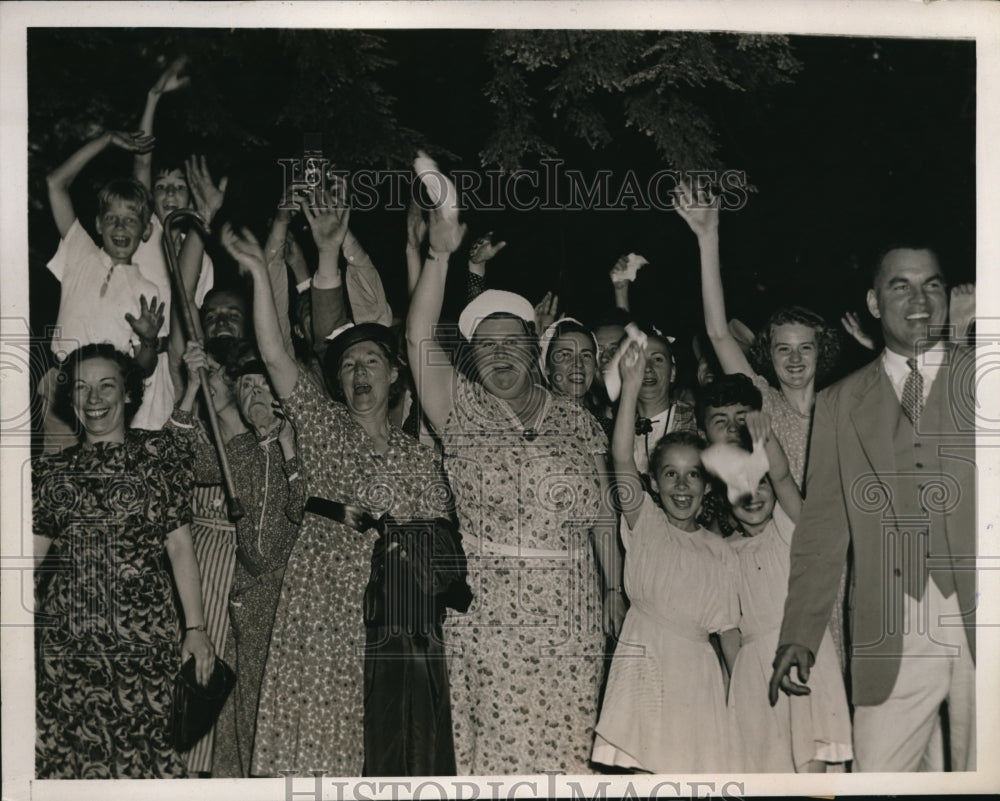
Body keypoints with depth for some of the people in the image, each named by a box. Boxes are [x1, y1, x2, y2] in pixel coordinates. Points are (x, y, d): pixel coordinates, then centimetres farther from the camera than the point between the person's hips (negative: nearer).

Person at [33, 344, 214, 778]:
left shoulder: (158, 451, 6)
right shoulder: (51, 469, 13)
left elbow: (179, 545, 2)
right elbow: (34, 551, 13)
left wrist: (196, 627, -3)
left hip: (144, 630, -2)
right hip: (65, 638, 3)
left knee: (142, 752, -6)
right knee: (62, 750, 0)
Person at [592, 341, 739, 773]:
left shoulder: (719, 552, 9)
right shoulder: (645, 523, 2)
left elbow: (728, 627, 10)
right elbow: (621, 458, -12)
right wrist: (631, 386, -20)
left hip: (696, 670, 2)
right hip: (644, 662, -2)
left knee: (692, 766, 4)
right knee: (645, 767, -5)